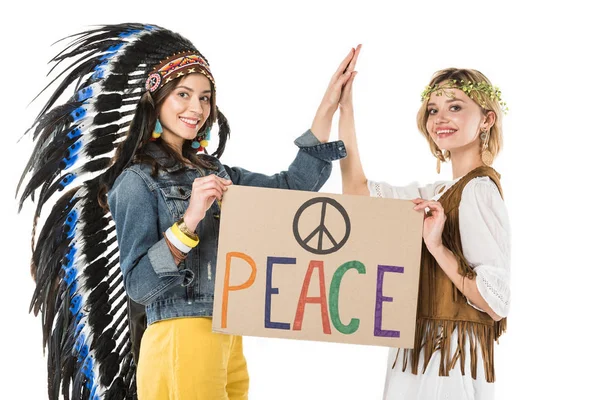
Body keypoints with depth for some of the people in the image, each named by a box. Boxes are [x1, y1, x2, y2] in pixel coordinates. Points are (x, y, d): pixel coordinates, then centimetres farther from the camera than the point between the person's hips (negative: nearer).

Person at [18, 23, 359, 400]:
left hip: (228, 340, 7)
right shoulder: (136, 182, -7)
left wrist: (328, 106, 3)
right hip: (181, 339, -7)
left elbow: (293, 185, 7)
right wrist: (189, 220, -27)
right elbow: (138, 286, -16)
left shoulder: (211, 171, 13)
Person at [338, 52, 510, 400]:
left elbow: (497, 301, -20)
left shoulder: (479, 189, -14)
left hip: (450, 362, -9)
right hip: (422, 354, 9)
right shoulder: (442, 192, 12)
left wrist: (437, 246, -25)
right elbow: (358, 190, 13)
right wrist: (345, 107, 11)